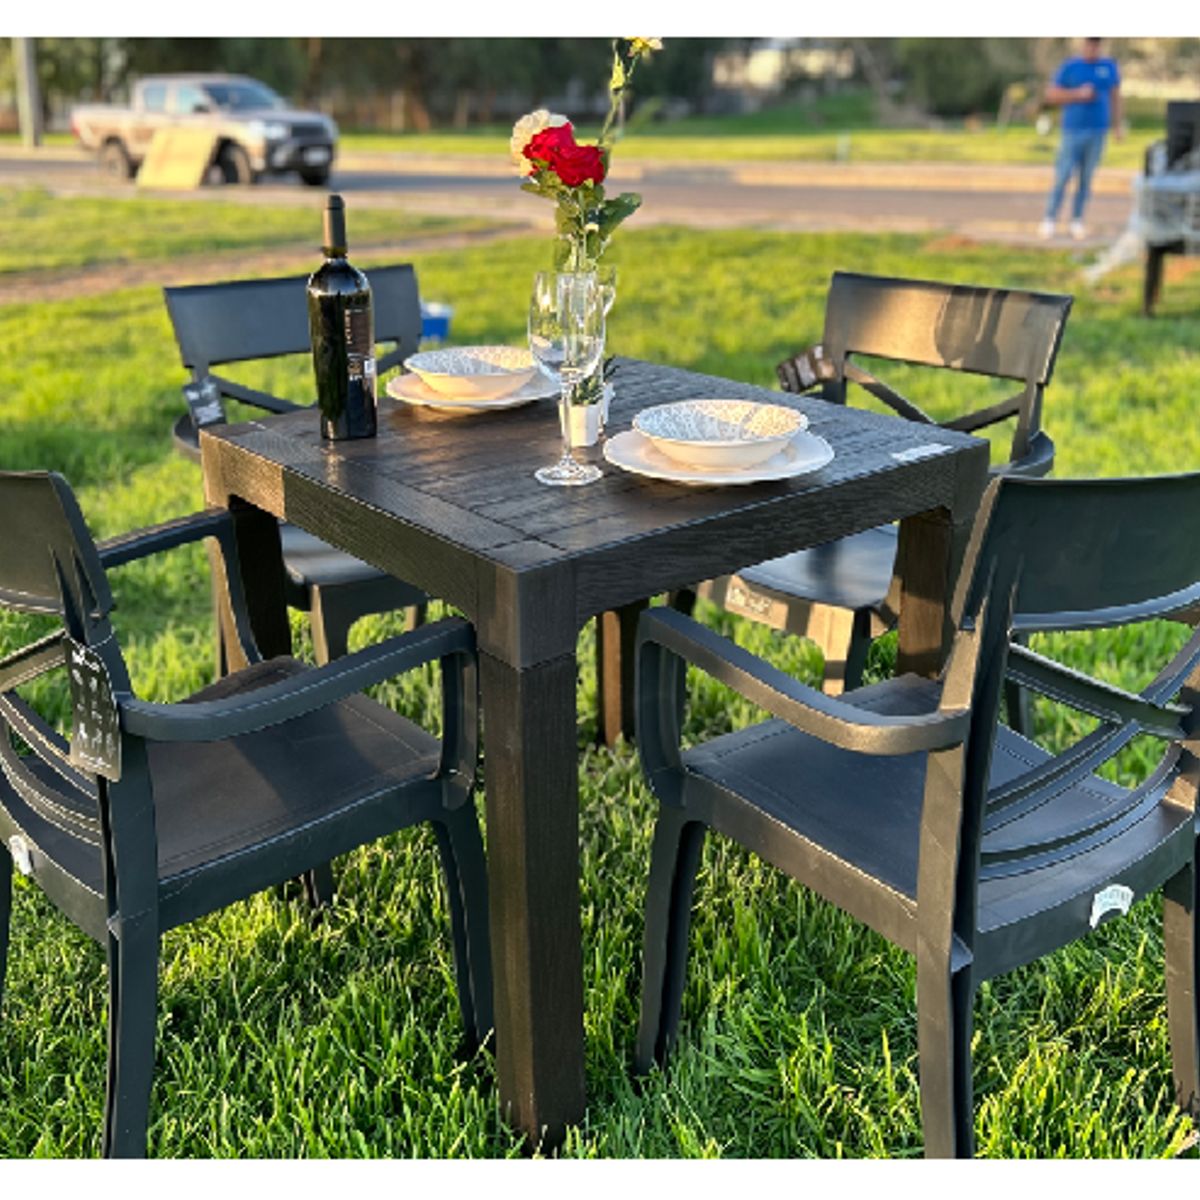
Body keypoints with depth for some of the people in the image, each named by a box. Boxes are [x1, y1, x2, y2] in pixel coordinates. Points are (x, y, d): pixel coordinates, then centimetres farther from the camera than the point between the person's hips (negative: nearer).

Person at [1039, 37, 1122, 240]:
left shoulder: (1110, 67, 9)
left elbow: (1115, 96, 15)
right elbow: (1051, 95, -2)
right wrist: (1078, 94, -13)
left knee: (1086, 177, 3)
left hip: (1097, 132, 2)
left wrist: (1117, 126, 11)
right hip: (1073, 130, -2)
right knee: (1063, 176, -7)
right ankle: (1049, 220, 1)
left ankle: (1077, 221, 8)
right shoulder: (1069, 67, 0)